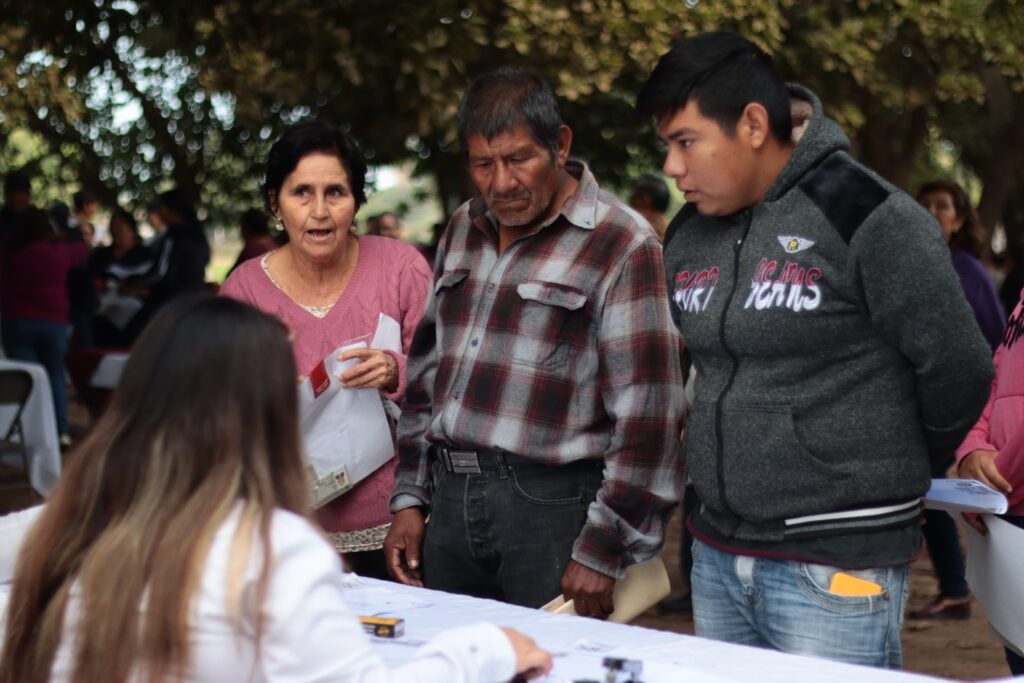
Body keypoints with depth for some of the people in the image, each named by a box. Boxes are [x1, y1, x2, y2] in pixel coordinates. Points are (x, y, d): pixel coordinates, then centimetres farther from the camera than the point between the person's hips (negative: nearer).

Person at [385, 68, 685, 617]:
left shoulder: (622, 246, -8)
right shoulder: (462, 231, 14)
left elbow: (646, 414, -12)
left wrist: (601, 552, -13)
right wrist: (409, 500, 14)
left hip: (553, 506, -6)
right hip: (451, 503, 6)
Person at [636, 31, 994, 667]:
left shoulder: (866, 218, -14)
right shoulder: (688, 238, 7)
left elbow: (956, 369, -9)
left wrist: (889, 463, 6)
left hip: (837, 568, -7)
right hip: (717, 557, 7)